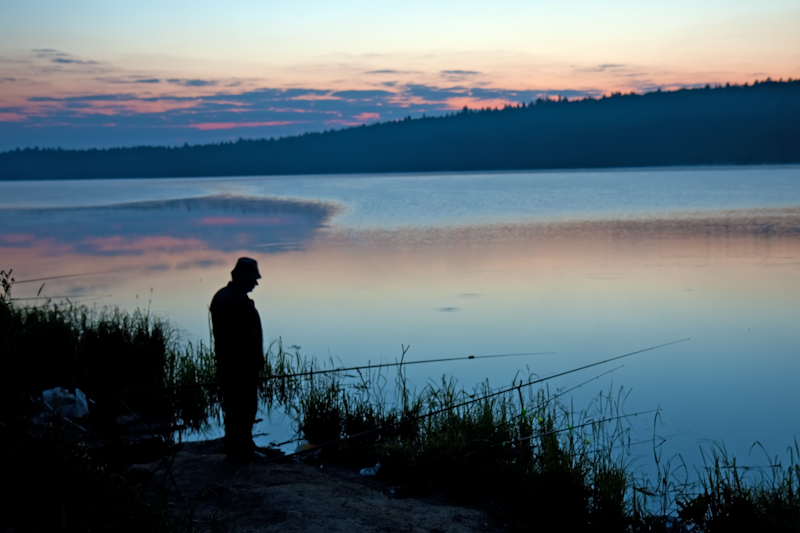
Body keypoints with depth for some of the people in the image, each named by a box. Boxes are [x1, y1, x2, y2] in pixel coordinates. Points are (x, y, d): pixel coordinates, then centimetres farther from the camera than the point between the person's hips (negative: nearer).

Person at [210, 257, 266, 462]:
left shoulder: (220, 296, 12)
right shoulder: (240, 301, -20)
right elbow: (250, 334, -21)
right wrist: (258, 358, -14)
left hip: (224, 361, 10)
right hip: (243, 362, -10)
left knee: (232, 404, 16)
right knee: (246, 405, -3)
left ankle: (233, 448, 23)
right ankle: (243, 450, 1)